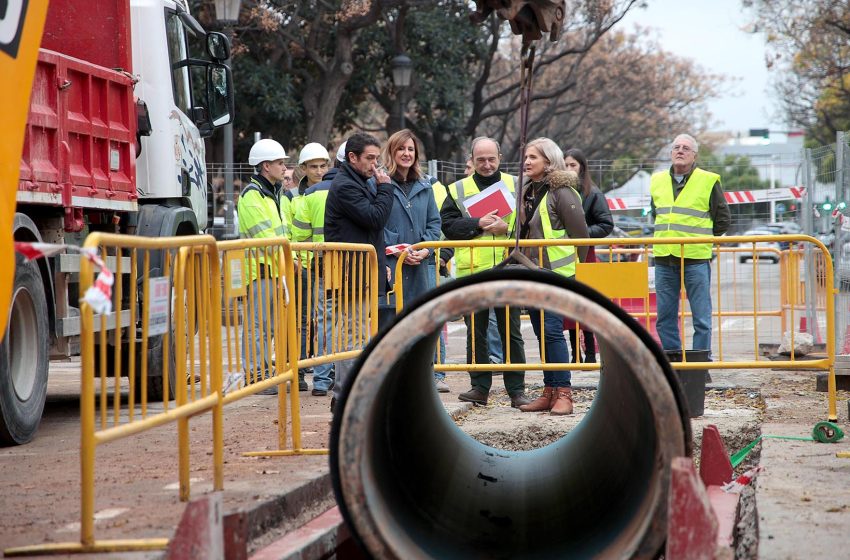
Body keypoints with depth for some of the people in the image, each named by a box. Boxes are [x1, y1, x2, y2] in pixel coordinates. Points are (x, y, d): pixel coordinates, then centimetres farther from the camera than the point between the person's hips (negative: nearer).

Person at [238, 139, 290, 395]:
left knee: (267, 323, 14)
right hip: (259, 269, -9)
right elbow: (263, 238, -17)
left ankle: (263, 371, 20)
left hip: (275, 270, 9)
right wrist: (280, 267, -17)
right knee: (257, 324, -6)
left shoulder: (275, 193, 19)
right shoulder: (251, 195, -11)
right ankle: (255, 374, -4)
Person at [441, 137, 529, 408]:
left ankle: (517, 389, 10)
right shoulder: (458, 189, 7)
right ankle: (480, 386, 14)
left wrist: (508, 228, -13)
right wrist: (478, 224, -14)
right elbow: (447, 225, -3)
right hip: (472, 271, 1)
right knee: (475, 332, 6)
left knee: (511, 332, 4)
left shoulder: (515, 185, 7)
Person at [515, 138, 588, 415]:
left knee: (552, 330, -11)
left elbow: (580, 235, -10)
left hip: (556, 274, -8)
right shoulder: (527, 192, 15)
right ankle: (549, 392, 15)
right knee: (541, 333, 10)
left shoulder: (561, 193, -11)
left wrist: (573, 270, -6)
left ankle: (563, 393, -7)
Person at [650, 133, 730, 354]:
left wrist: (701, 240, 4)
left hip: (696, 259, -5)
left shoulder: (708, 181, -2)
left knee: (701, 317, -2)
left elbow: (722, 220, 3)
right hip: (664, 260, 5)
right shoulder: (658, 181, 12)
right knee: (665, 318, 8)